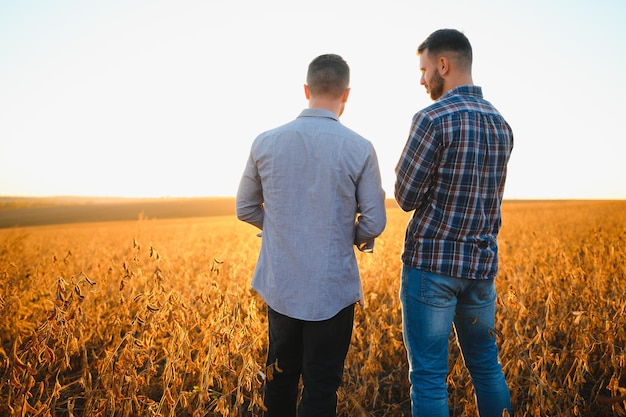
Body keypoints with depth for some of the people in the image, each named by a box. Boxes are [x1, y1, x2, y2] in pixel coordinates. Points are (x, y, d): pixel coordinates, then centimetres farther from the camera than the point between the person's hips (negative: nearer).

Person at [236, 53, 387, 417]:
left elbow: (246, 209, 7)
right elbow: (374, 223, -7)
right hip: (332, 289, -3)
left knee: (281, 376, 21)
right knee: (321, 386, 9)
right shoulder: (360, 149, -10)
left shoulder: (266, 143, -3)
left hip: (280, 286, 3)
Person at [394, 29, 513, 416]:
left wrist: (408, 179, 8)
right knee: (486, 364, 20)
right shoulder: (501, 124, 8)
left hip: (432, 263, -7)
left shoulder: (433, 119, -14)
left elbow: (407, 198, -11)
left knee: (429, 375, 3)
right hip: (482, 264, 7)